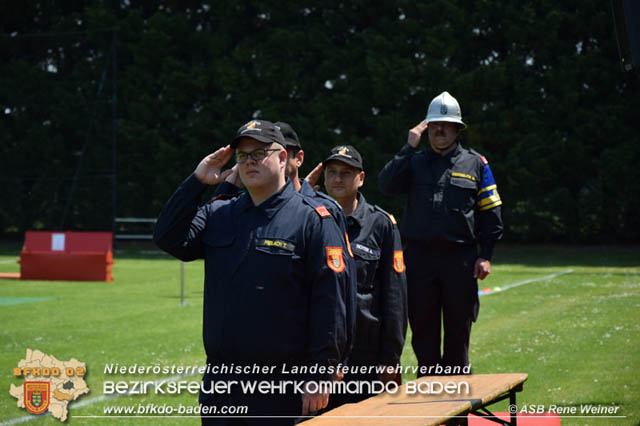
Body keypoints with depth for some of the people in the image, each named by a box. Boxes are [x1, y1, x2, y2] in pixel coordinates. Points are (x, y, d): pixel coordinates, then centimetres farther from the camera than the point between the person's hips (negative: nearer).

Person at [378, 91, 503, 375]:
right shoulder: (414, 162, 10)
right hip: (419, 258, 1)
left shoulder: (475, 164, 8)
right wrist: (409, 147, -9)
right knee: (423, 327, 4)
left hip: (461, 258, -1)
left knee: (458, 328, 4)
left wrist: (485, 256, -1)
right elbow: (386, 185, -8)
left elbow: (490, 213, 7)